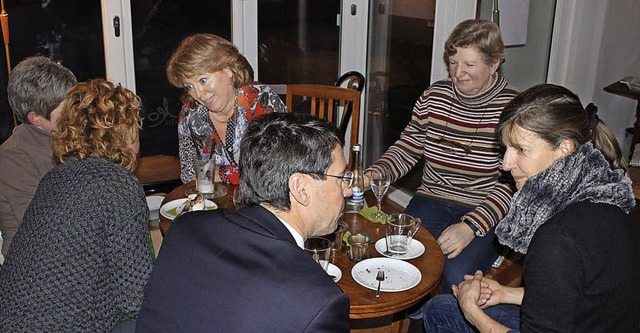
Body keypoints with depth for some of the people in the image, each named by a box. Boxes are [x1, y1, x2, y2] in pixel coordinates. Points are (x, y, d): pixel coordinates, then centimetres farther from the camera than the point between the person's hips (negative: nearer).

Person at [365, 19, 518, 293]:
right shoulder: (433, 96, 5)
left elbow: (512, 184, -13)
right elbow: (406, 149, 10)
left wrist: (471, 226, -24)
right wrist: (369, 177, -10)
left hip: (485, 211, -3)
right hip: (431, 201, 4)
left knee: (457, 275, -27)